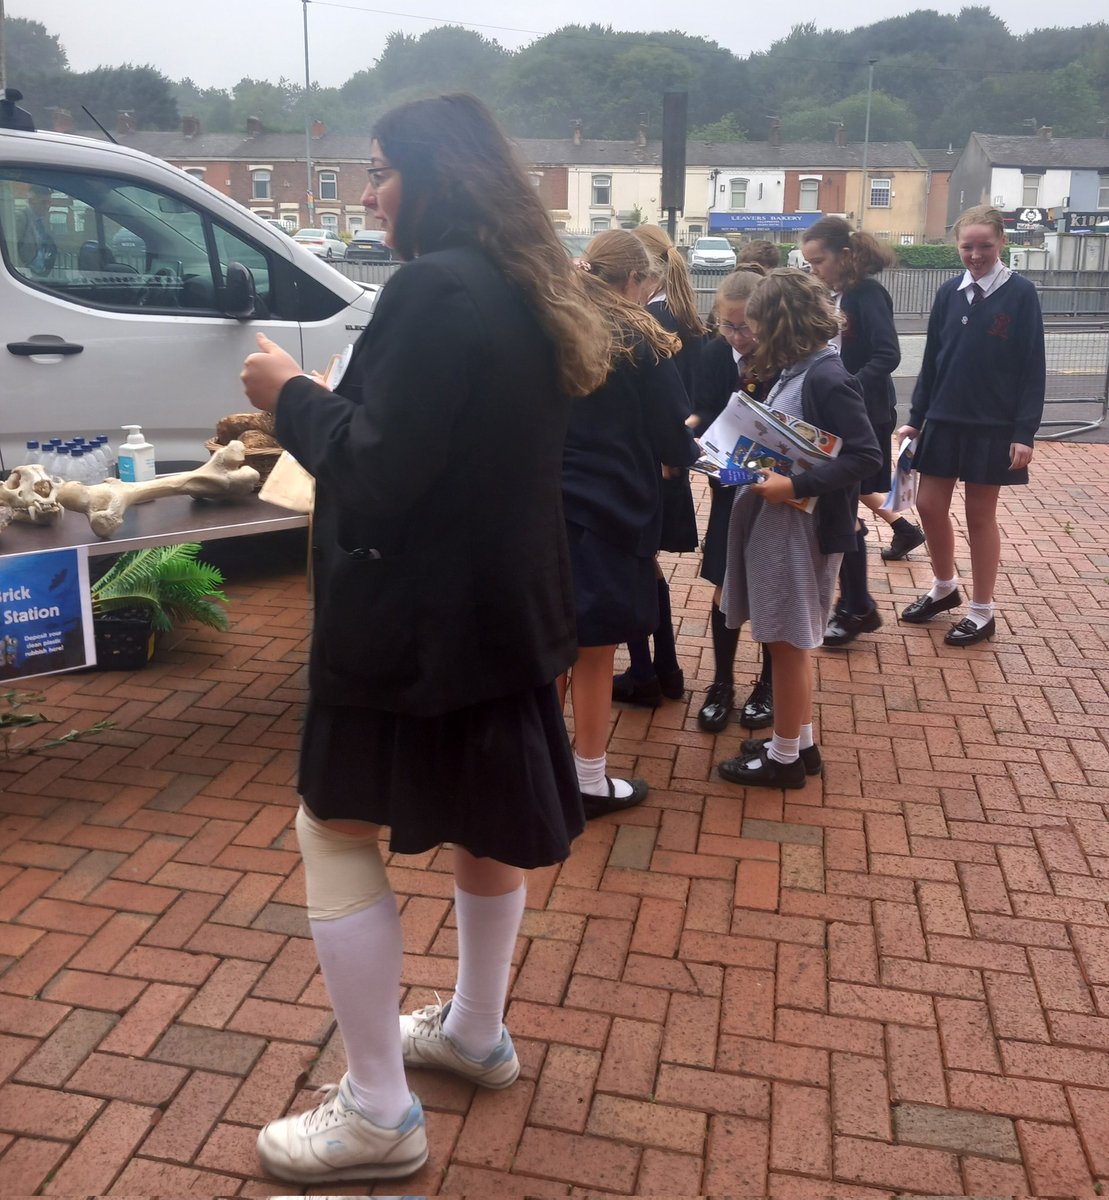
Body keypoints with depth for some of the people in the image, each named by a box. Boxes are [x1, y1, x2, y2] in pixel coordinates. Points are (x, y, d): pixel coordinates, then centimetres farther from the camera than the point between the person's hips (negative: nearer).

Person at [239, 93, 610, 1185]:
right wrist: (319, 409, 12)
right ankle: (475, 1032, 41)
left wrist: (291, 396, -7)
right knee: (482, 820, 21)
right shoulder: (524, 291, 11)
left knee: (335, 833, 3)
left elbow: (379, 471, -23)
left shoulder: (434, 288, -19)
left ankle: (376, 1114, 13)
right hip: (502, 603, 10)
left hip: (420, 616, -10)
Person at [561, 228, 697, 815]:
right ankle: (590, 783, 16)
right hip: (610, 513, -5)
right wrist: (686, 448, 16)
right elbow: (672, 437, -5)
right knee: (594, 651, 5)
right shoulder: (644, 343, -9)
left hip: (545, 507, 5)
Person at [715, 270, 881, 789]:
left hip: (802, 529, -9)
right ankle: (800, 743, 31)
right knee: (790, 641, 17)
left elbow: (866, 454, -22)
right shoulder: (797, 371, 9)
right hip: (775, 523, 9)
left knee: (789, 643, 3)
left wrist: (796, 485, -26)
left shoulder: (827, 378, -18)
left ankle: (785, 757, 17)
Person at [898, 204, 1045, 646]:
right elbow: (932, 359, 8)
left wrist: (1024, 432, -13)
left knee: (980, 514, 3)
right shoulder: (949, 292, 3)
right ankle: (944, 587, 31)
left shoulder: (1020, 294, -8)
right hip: (944, 421, 4)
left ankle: (982, 612, 17)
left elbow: (1032, 368, -8)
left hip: (993, 427, -4)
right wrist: (916, 418, 6)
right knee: (929, 505, 7)